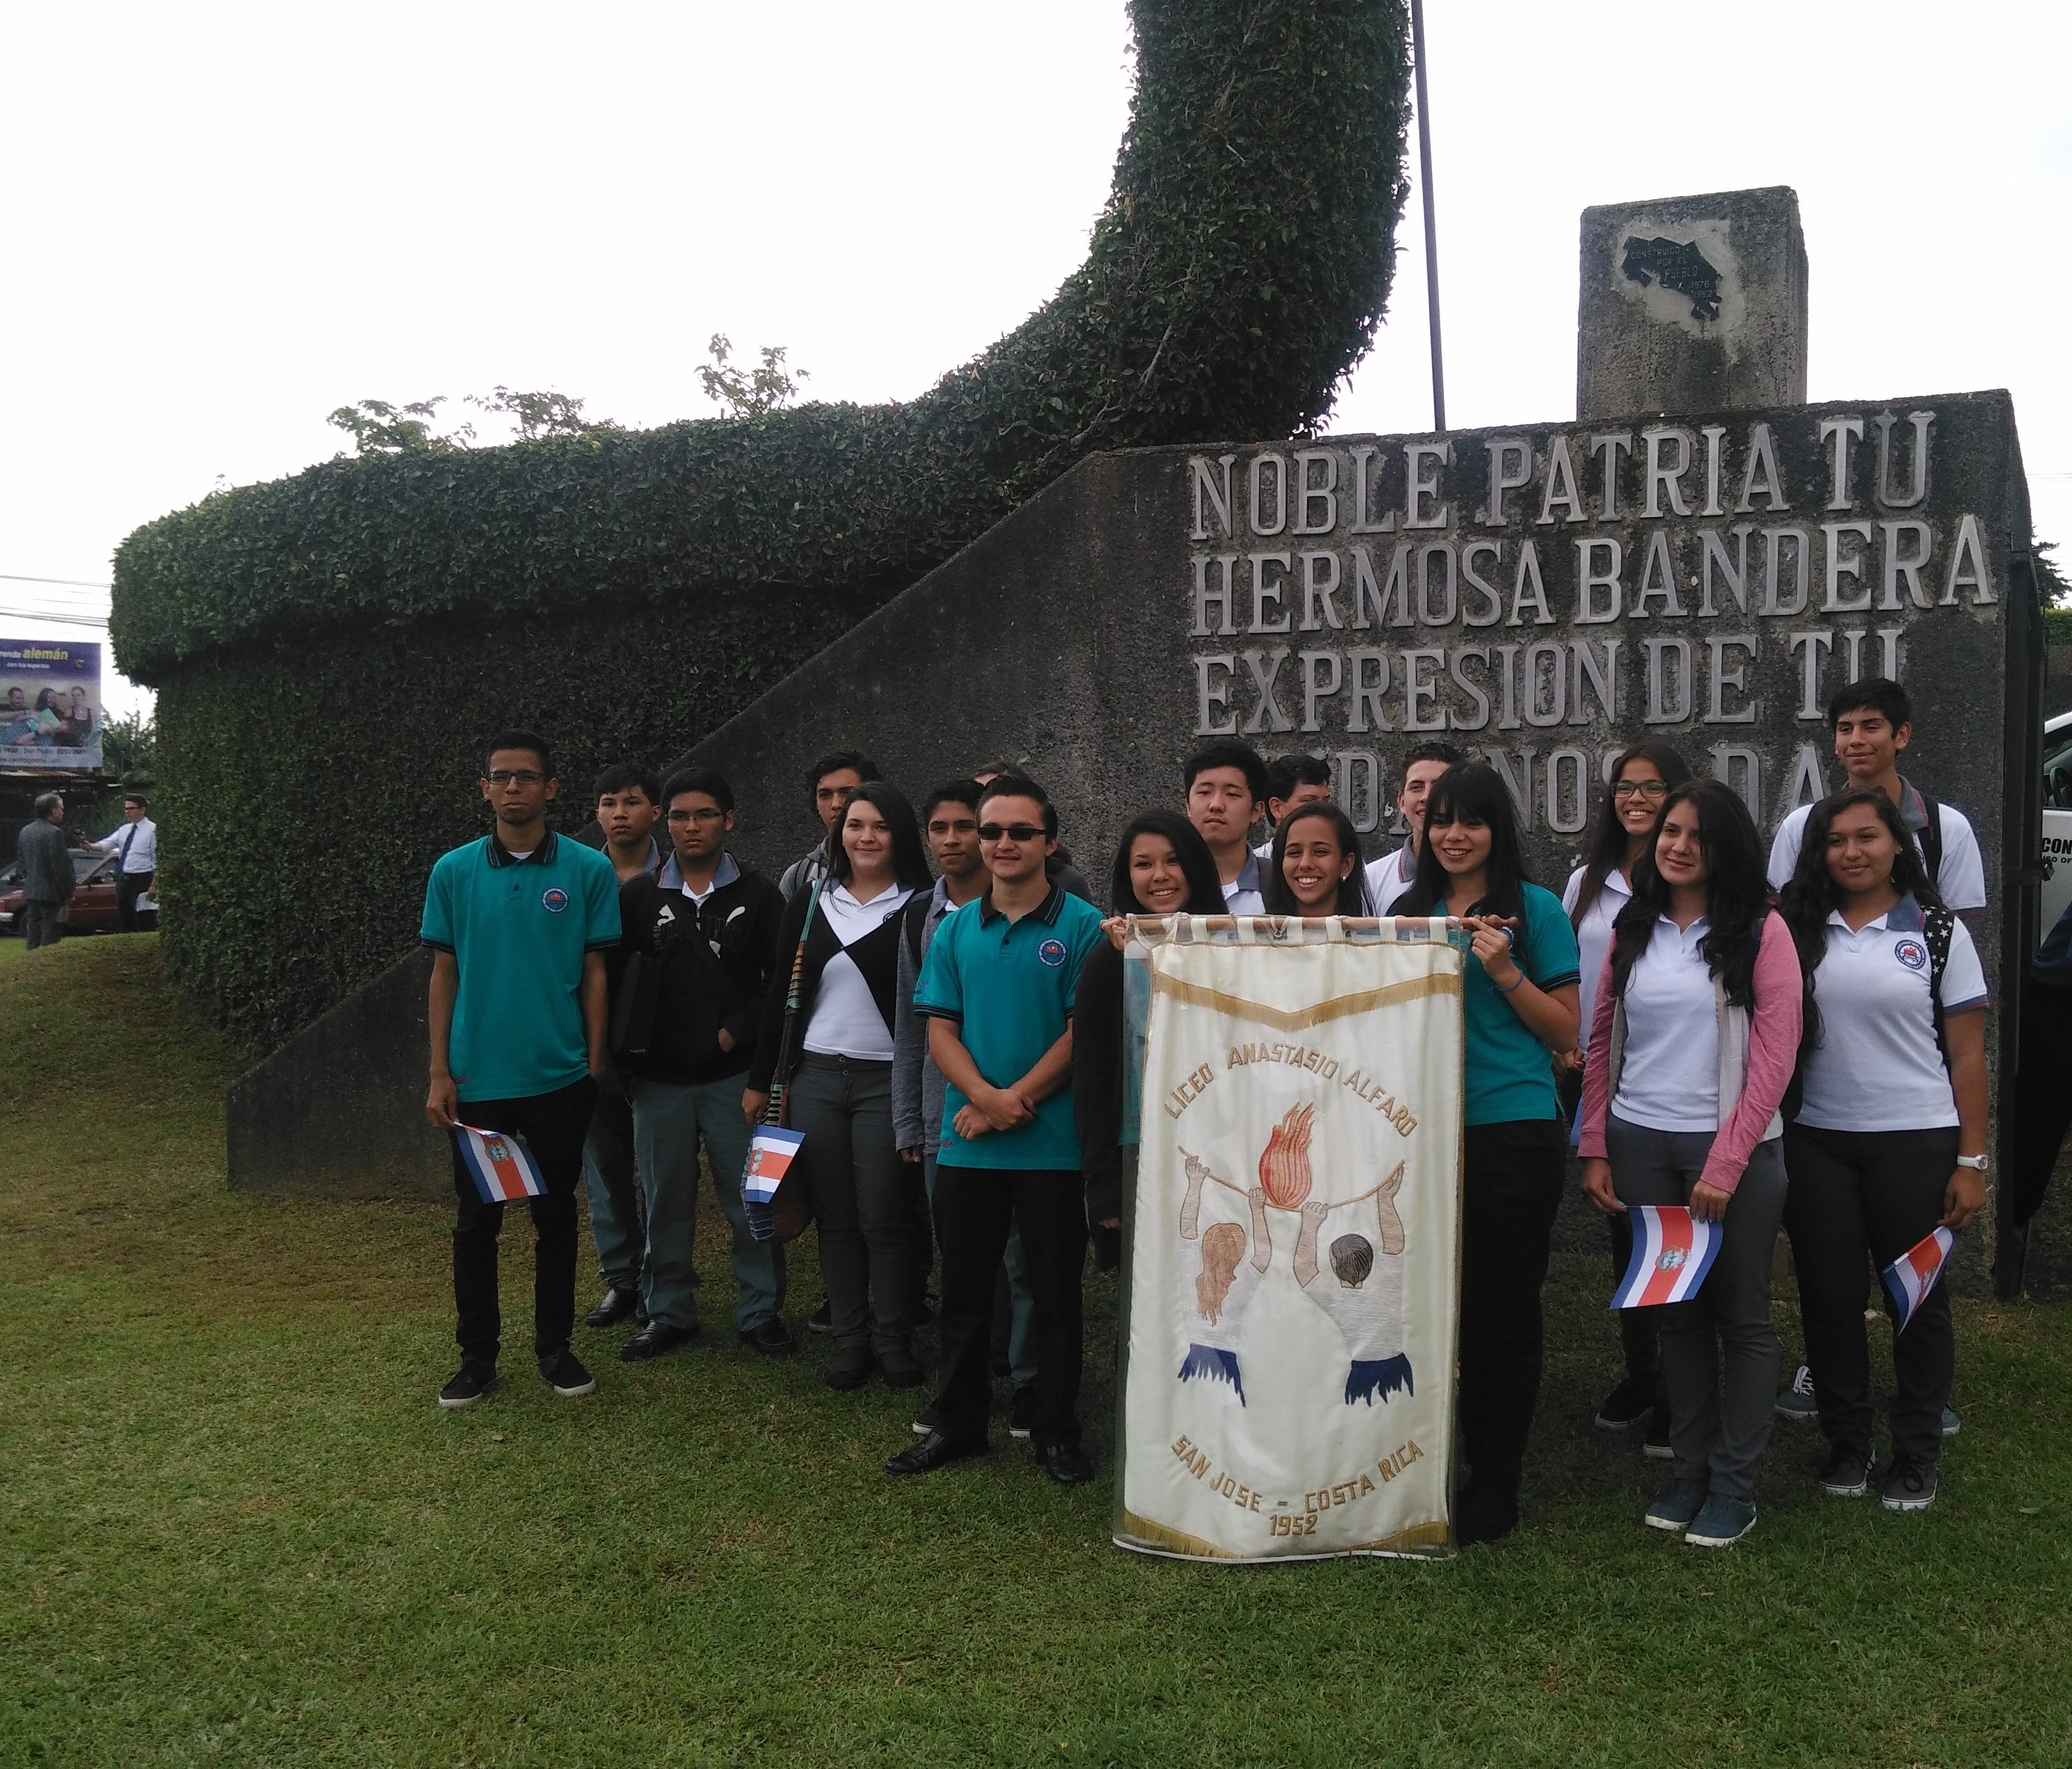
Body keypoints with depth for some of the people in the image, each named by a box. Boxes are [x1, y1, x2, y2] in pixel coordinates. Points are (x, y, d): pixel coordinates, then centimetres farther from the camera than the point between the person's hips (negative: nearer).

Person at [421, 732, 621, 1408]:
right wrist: (439, 1073, 0)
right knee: (476, 1220, 9)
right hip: (478, 1078, 1)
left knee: (556, 1215, 11)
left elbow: (595, 973, 0)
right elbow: (444, 974, 4)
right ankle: (478, 1355, 22)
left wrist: (595, 1065, -1)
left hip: (560, 1077, 0)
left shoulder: (589, 870, -3)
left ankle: (554, 1346, 26)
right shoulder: (453, 872, 0)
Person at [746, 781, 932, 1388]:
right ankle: (851, 1342, 18)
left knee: (883, 1218, -1)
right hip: (815, 1078, 3)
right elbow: (782, 995, 12)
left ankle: (894, 1342, 13)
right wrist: (760, 1080, 11)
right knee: (835, 1217, 7)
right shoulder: (809, 905, 9)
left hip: (887, 1081, -3)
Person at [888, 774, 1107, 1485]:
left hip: (1054, 1144, -3)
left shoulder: (1082, 926, -4)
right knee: (963, 1289, 12)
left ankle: (1058, 1431, 20)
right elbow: (939, 1029, 4)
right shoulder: (956, 929, 8)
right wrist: (985, 1096, -13)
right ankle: (959, 1422, 26)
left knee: (1056, 1293, 7)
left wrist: (1015, 1099, -14)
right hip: (967, 1143, 4)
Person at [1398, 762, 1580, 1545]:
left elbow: (1566, 1031, -2)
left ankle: (1498, 1486, 15)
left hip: (1513, 1132, -4)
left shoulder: (1534, 908, -1)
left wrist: (1504, 972, -15)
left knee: (1505, 1305, 3)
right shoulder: (1412, 909, 11)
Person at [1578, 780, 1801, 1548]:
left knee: (1741, 1316, 6)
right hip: (1641, 1141, 4)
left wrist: (1725, 1166, -13)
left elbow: (1774, 1058, -8)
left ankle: (1734, 1487, 16)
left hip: (1734, 1147, -3)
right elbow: (1601, 1043, 10)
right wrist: (1594, 1149, 4)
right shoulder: (1632, 930, 9)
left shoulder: (1761, 931, -4)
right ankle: (1690, 1470, 23)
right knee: (1676, 1311, 12)